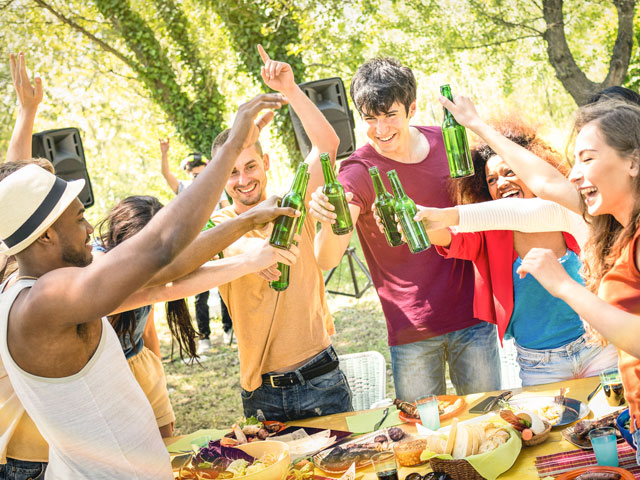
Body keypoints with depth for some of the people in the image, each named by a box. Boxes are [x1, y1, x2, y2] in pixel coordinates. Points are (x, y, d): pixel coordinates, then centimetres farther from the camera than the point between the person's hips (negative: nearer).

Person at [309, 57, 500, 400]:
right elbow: (326, 260, -21)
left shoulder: (444, 143, 2)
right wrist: (328, 223, -42)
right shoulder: (358, 172, -10)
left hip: (471, 318, 3)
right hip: (412, 331, -3)